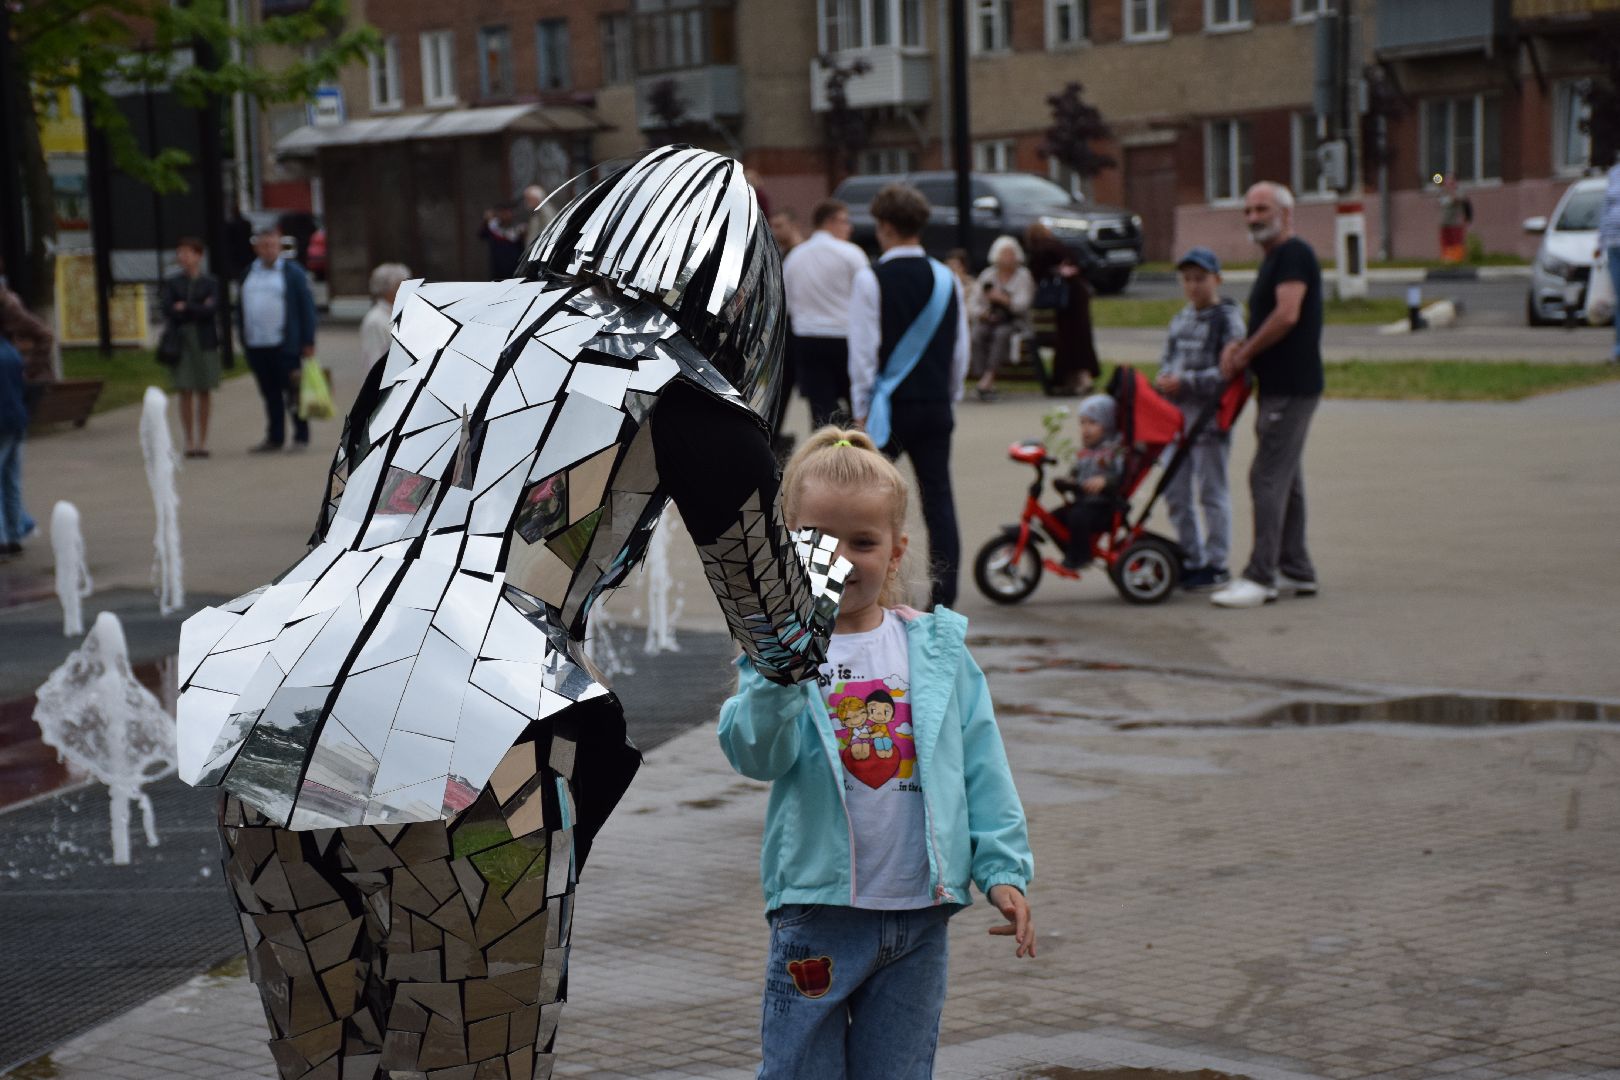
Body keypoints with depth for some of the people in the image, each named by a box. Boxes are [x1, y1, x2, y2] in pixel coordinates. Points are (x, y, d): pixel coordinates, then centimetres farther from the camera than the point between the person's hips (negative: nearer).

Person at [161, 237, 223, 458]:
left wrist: (185, 308, -8)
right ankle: (189, 441, 2)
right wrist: (199, 310, -8)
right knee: (185, 392, -2)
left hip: (205, 342, -1)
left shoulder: (211, 282, 5)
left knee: (204, 392, 1)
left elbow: (213, 309, -9)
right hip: (180, 340, 1)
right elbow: (168, 311, -4)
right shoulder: (171, 282, 9)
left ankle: (202, 441, 6)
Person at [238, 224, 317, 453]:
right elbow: (241, 309, 17)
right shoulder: (249, 274, 14)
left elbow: (307, 307, -3)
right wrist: (243, 340, 10)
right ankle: (274, 438, 14)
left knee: (292, 392, -2)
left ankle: (301, 436, 6)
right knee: (270, 395, 9)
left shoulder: (292, 272, 0)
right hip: (256, 346, 4)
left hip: (285, 346, -4)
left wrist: (308, 342, -9)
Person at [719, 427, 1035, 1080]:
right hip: (818, 910, -2)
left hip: (920, 913, 2)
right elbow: (755, 755, -18)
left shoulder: (937, 649, 3)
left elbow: (982, 766, 6)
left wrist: (1003, 868, 1)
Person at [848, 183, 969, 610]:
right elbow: (960, 350, 11)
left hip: (890, 405, -4)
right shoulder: (946, 279, 6)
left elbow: (863, 352, -9)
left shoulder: (872, 280, -9)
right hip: (937, 405, 4)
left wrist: (861, 410, -2)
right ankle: (944, 595, 3)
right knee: (938, 498, 5)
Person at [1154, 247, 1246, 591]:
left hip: (1210, 417, -7)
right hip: (1177, 416, 7)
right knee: (1175, 492, 10)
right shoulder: (1180, 320, 14)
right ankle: (1192, 559, 21)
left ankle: (1216, 564, 8)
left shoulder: (1228, 319, -8)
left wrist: (1185, 382, -20)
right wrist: (1163, 379, -2)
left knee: (1212, 491, 0)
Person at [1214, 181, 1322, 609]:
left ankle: (1261, 577, -12)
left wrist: (1243, 355, -14)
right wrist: (1241, 347, 4)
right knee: (1286, 479, 14)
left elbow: (1286, 316, -23)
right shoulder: (1274, 258, 20)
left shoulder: (1294, 253, -12)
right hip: (1280, 386, 11)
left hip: (1291, 388, -11)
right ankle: (1297, 572, 20)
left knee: (1268, 478, -12)